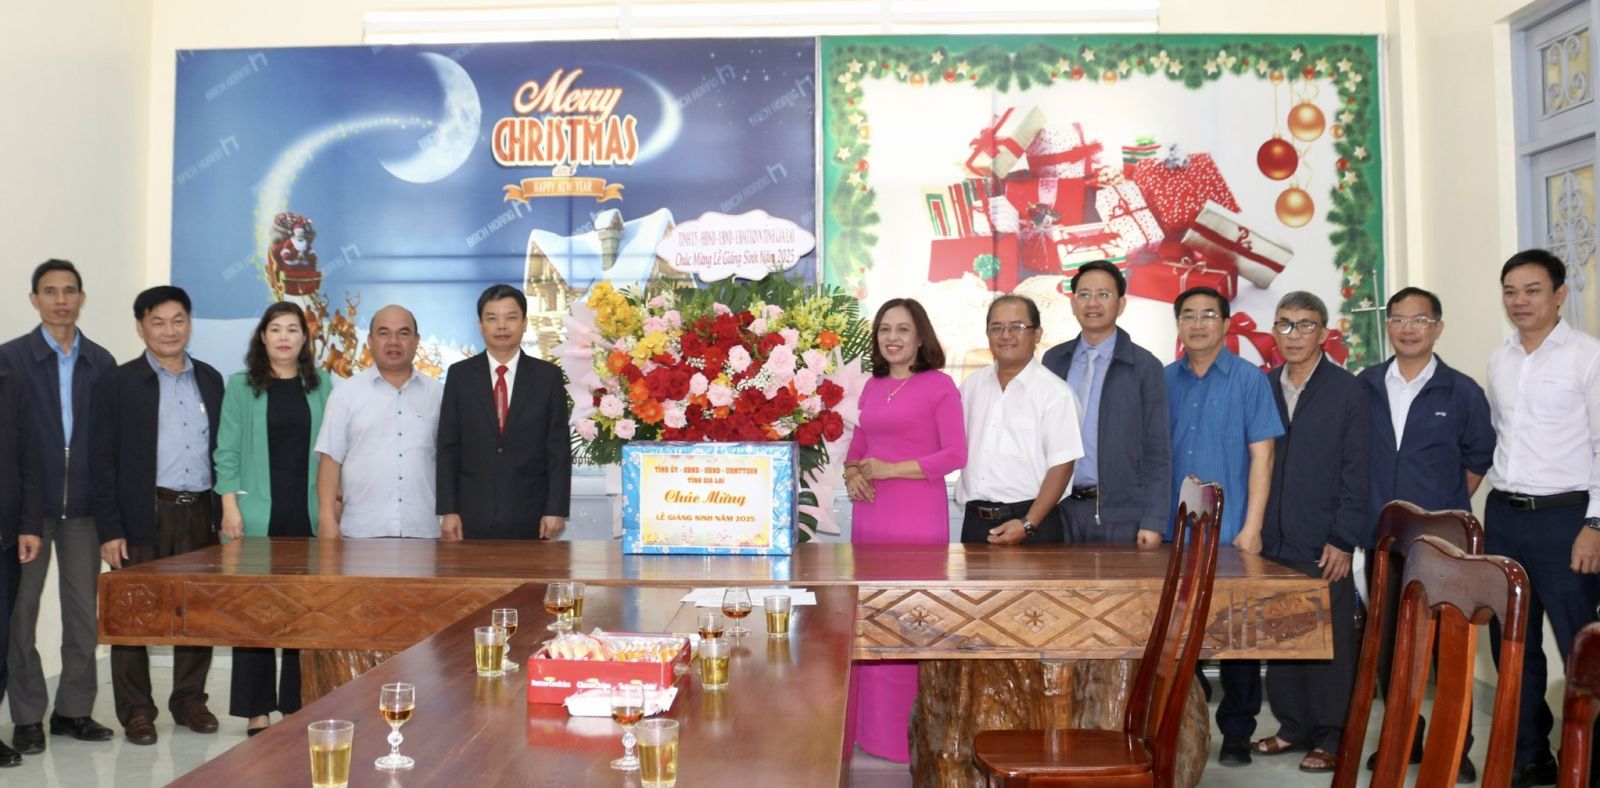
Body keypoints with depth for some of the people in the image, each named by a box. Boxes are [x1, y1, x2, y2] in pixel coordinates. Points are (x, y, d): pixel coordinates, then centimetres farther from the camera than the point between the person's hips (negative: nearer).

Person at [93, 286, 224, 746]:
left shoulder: (210, 380, 10)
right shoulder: (119, 384, -1)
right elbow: (103, 461, -4)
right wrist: (109, 529, -10)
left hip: (201, 514, 3)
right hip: (143, 517, -3)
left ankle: (189, 700, 22)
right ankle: (136, 711, 16)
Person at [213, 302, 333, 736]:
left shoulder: (321, 387, 9)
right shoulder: (240, 386, 4)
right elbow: (228, 451, 1)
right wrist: (230, 506, -8)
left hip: (307, 517, 2)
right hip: (257, 516, -1)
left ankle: (298, 706, 14)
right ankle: (256, 711, 10)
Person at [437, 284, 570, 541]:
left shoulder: (548, 376, 3)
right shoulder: (459, 375, 5)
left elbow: (559, 449, 1)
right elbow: (447, 448, 4)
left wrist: (556, 510, -6)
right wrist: (448, 511, -3)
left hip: (529, 517, 0)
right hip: (472, 516, 1)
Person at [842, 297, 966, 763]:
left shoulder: (940, 385, -4)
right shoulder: (872, 387, 13)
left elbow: (956, 454, -9)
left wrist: (892, 469, -13)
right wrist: (852, 475, -1)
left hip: (918, 519, -5)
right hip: (869, 516, 6)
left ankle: (900, 733, 9)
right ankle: (865, 727, 19)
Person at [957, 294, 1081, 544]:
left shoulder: (1055, 392, -7)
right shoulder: (971, 386, 9)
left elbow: (1061, 466, -11)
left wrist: (1028, 524, -16)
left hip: (1030, 520, -4)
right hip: (975, 520, 4)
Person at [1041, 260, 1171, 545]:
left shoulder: (1145, 367, -2)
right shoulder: (1053, 360, 8)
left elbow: (1157, 451, -3)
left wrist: (1153, 522, -9)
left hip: (1121, 514, -3)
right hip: (1061, 511, 3)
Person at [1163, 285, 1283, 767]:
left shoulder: (1250, 380, -1)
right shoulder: (1163, 382, 8)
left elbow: (1261, 456, -4)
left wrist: (1251, 527, -10)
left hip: (1231, 532, -3)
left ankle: (1237, 732, 16)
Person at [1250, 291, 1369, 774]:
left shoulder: (1348, 391, -1)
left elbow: (1356, 472, -4)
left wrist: (1343, 540, -10)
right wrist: (1254, 530, 6)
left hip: (1324, 545, -4)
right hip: (1272, 543, 4)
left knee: (1330, 642, 2)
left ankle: (1331, 737, 13)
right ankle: (1293, 726, 21)